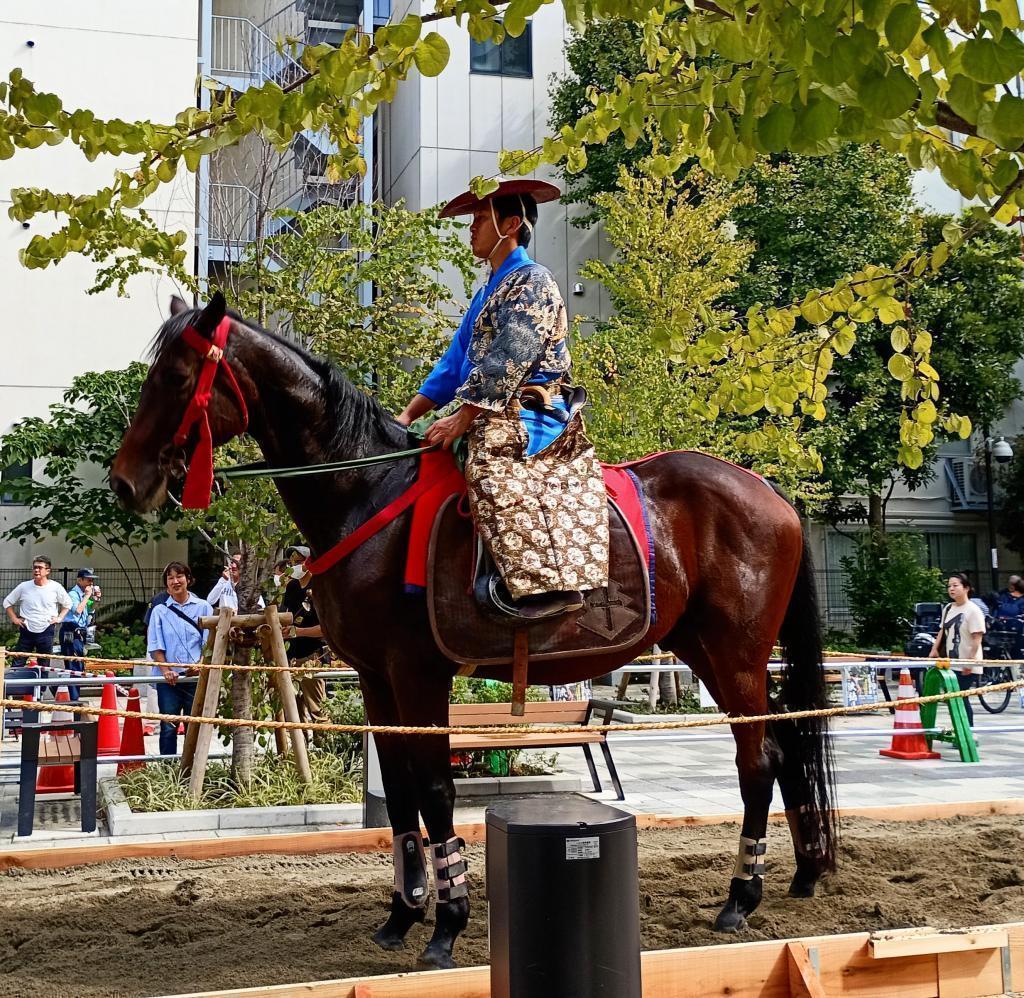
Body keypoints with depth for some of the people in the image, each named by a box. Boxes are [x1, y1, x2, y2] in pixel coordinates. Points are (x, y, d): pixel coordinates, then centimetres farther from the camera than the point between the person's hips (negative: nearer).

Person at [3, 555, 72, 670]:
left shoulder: (56, 587, -4)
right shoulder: (24, 587, -2)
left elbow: (67, 604, 11)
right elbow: (7, 602, 10)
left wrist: (60, 618, 1)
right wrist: (14, 618, 2)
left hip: (46, 631, 0)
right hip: (26, 630, 1)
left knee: (44, 667, 8)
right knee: (17, 665, 1)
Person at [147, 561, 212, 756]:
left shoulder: (203, 608, 6)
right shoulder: (160, 611, 8)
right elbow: (155, 646, 4)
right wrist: (165, 670, -12)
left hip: (195, 677, 0)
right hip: (169, 679, 1)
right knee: (168, 727, 1)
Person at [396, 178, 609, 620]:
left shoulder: (532, 281, -4)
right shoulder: (489, 292, 25)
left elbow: (508, 362, -15)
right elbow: (456, 362, 24)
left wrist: (462, 418, -19)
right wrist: (410, 414, 15)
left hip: (529, 415, -11)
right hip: (494, 419, 11)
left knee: (494, 468, -33)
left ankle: (547, 583, -40)